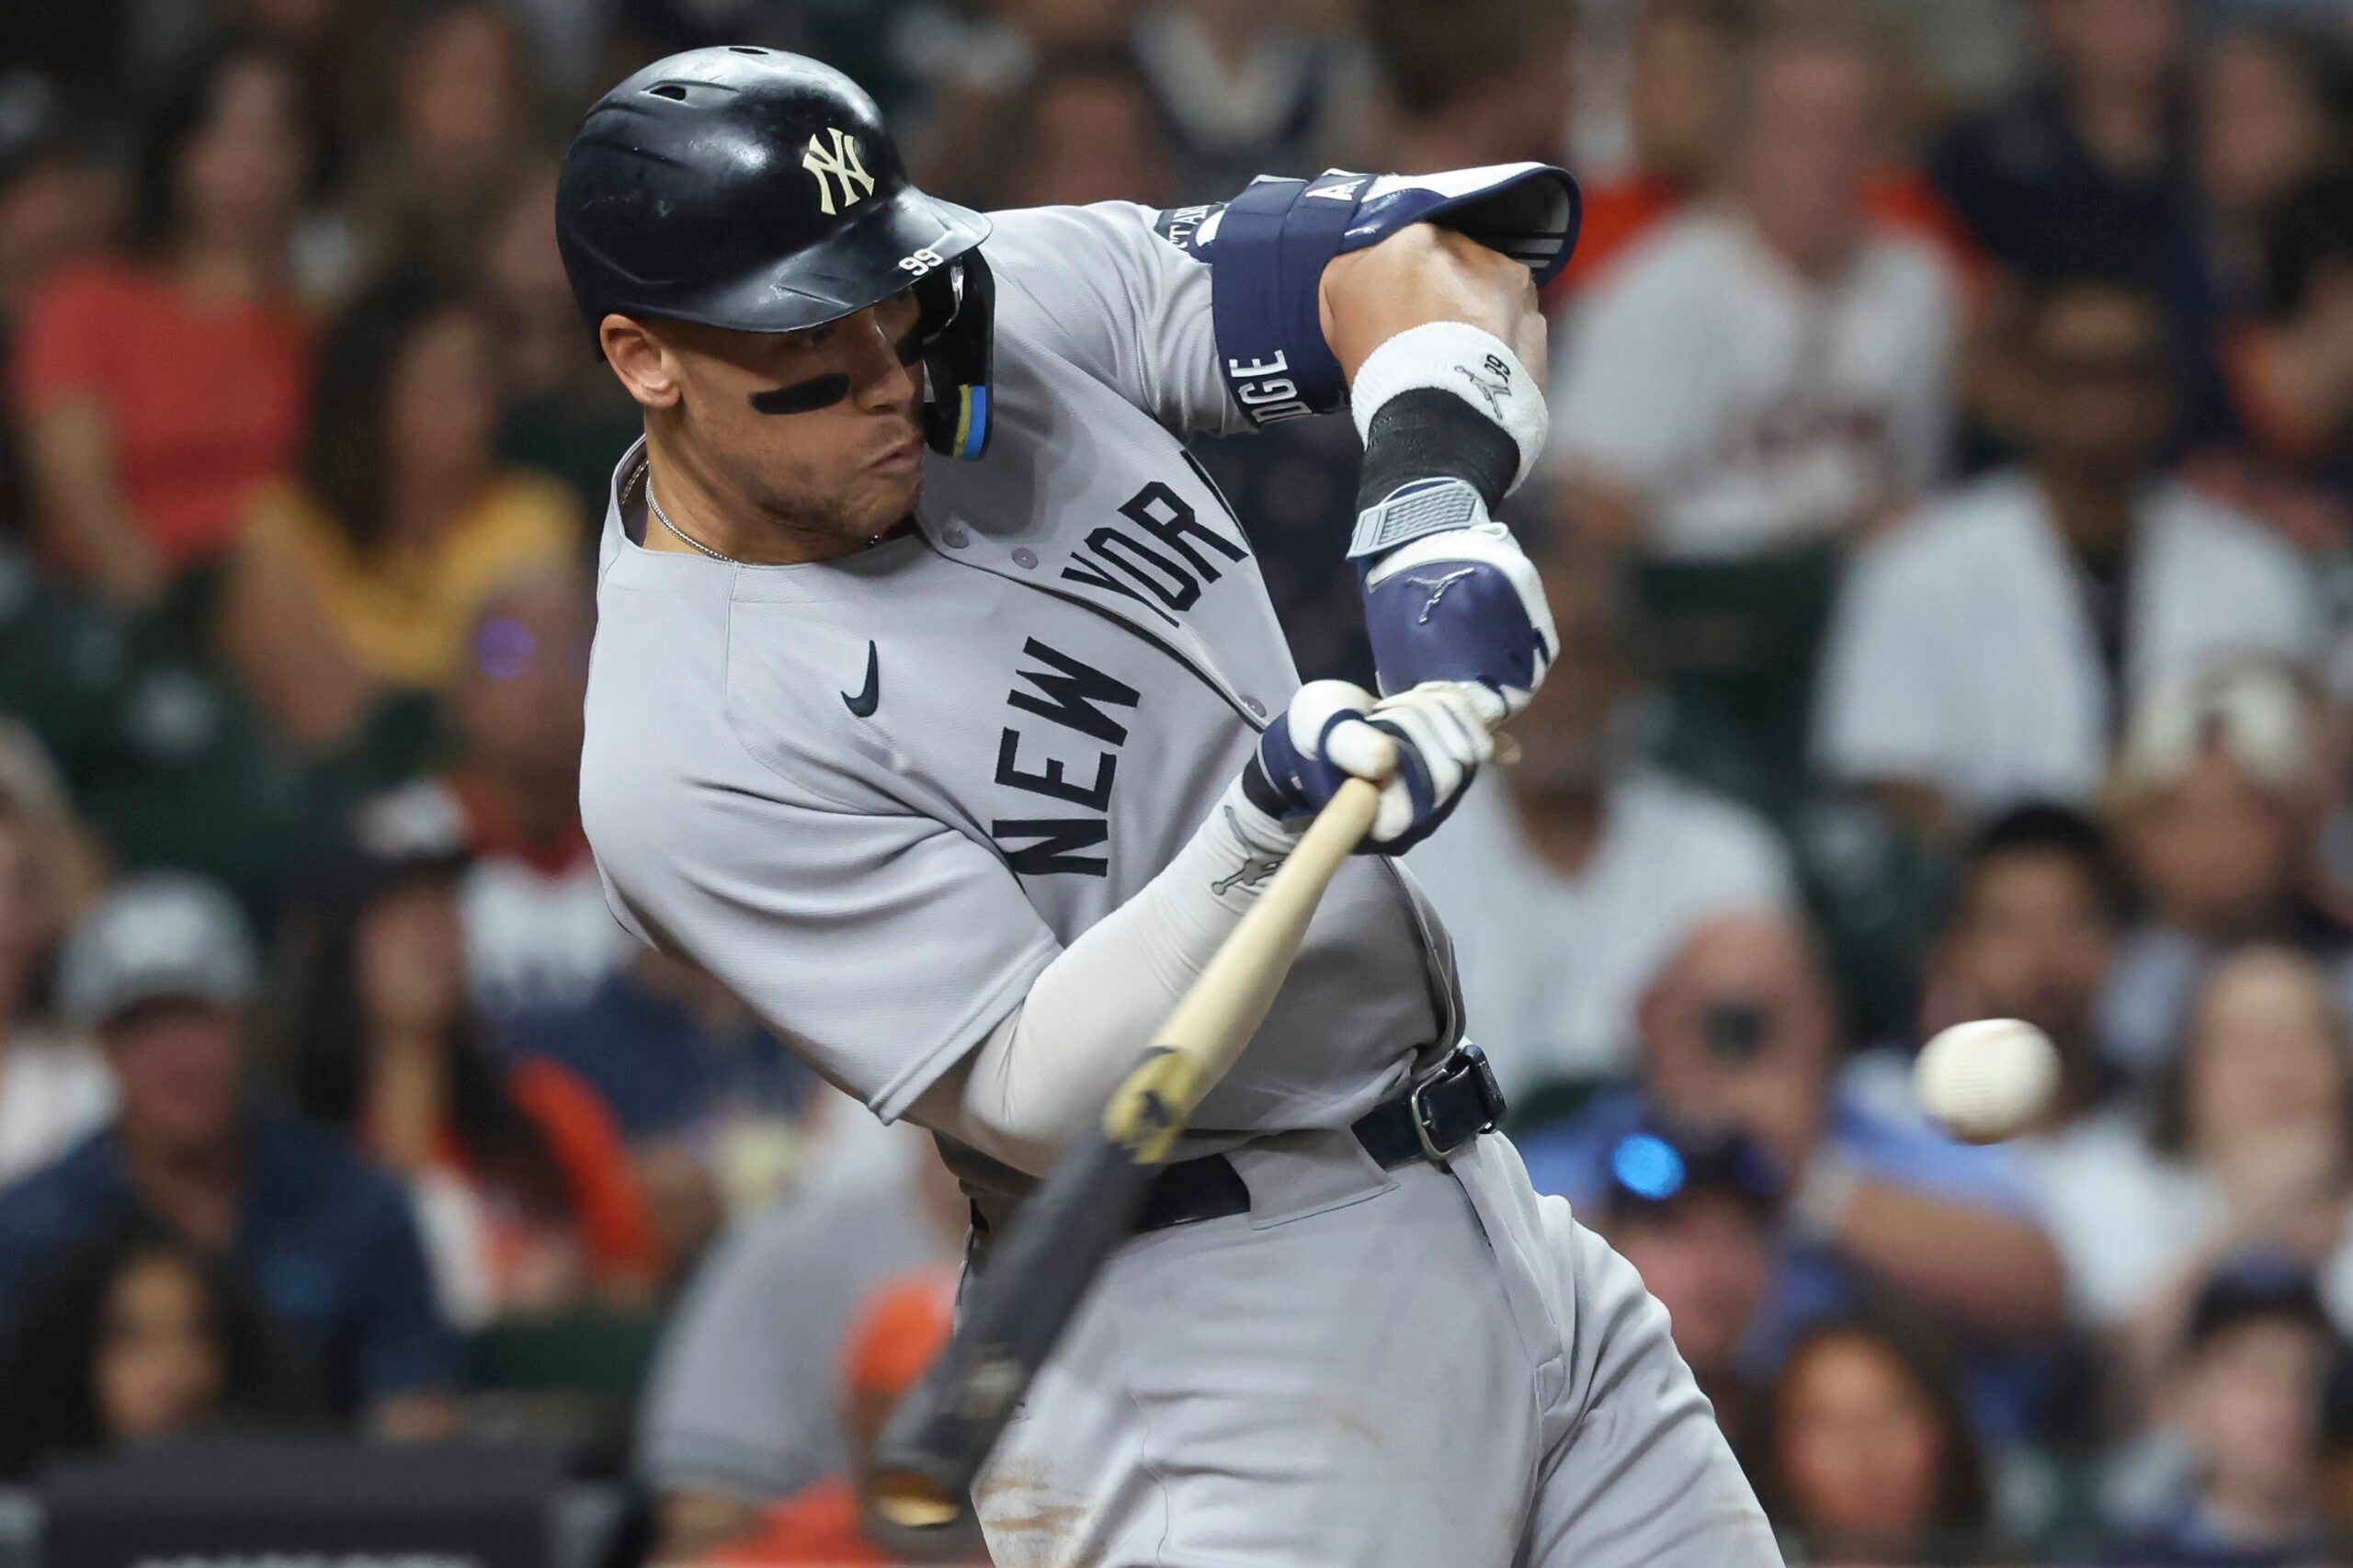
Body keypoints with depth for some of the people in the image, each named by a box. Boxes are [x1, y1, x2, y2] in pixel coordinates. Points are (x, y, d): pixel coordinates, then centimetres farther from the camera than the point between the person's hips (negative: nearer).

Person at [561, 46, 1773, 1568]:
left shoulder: (1019, 306, 1)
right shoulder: (688, 754, -18)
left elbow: (1417, 254, 3)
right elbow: (1037, 1103, -21)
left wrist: (1438, 501, -18)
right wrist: (1269, 832, -35)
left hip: (1500, 1215, 7)